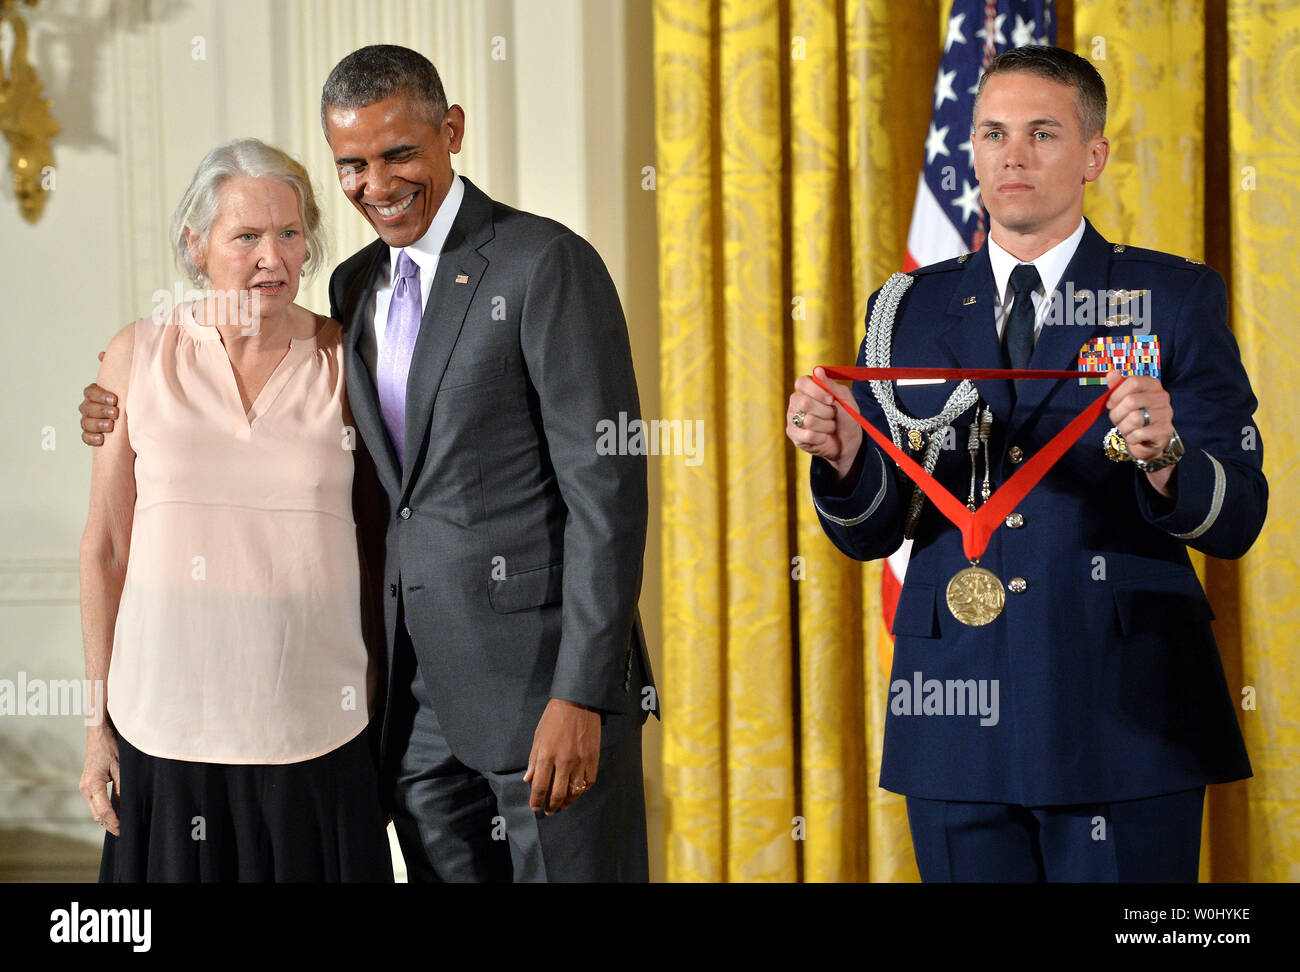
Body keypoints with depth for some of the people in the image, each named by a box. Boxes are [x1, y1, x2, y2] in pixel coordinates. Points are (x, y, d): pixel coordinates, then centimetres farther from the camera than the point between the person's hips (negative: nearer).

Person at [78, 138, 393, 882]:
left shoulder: (344, 359, 1)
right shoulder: (139, 356, 2)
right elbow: (106, 549, 7)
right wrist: (98, 723, 7)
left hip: (315, 730, 0)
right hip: (169, 728, 0)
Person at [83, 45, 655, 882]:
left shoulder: (546, 264, -9)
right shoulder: (357, 286, 14)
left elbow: (606, 490, -13)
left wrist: (581, 696, -17)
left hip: (545, 684, -6)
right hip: (417, 694, 7)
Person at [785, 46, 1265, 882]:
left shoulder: (1174, 298, 2)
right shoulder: (910, 311, 10)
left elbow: (1236, 522, -4)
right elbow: (871, 534, 7)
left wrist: (1164, 459, -25)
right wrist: (844, 458, -14)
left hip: (1124, 719, -2)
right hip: (958, 715, 2)